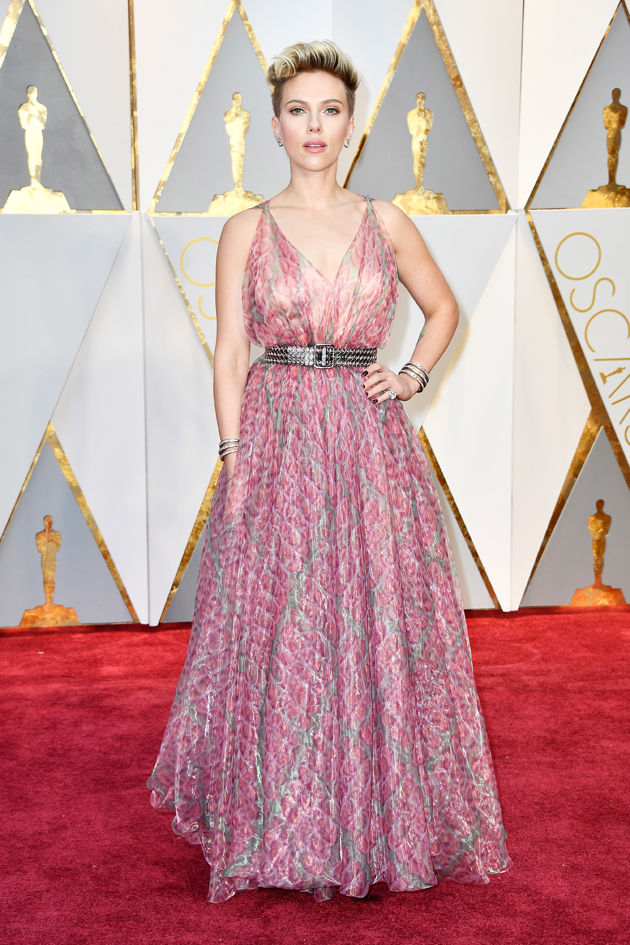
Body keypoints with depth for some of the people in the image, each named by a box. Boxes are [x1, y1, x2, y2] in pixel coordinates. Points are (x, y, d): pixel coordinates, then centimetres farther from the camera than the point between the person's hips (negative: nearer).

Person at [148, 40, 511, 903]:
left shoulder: (386, 224, 7)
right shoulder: (247, 231, 3)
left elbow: (444, 309, 20)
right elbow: (230, 356, 0)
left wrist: (413, 377, 4)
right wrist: (234, 461, -7)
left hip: (371, 446, 1)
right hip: (277, 443, -1)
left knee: (380, 627, 4)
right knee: (276, 632, 2)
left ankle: (386, 812, 23)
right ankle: (279, 824, 20)